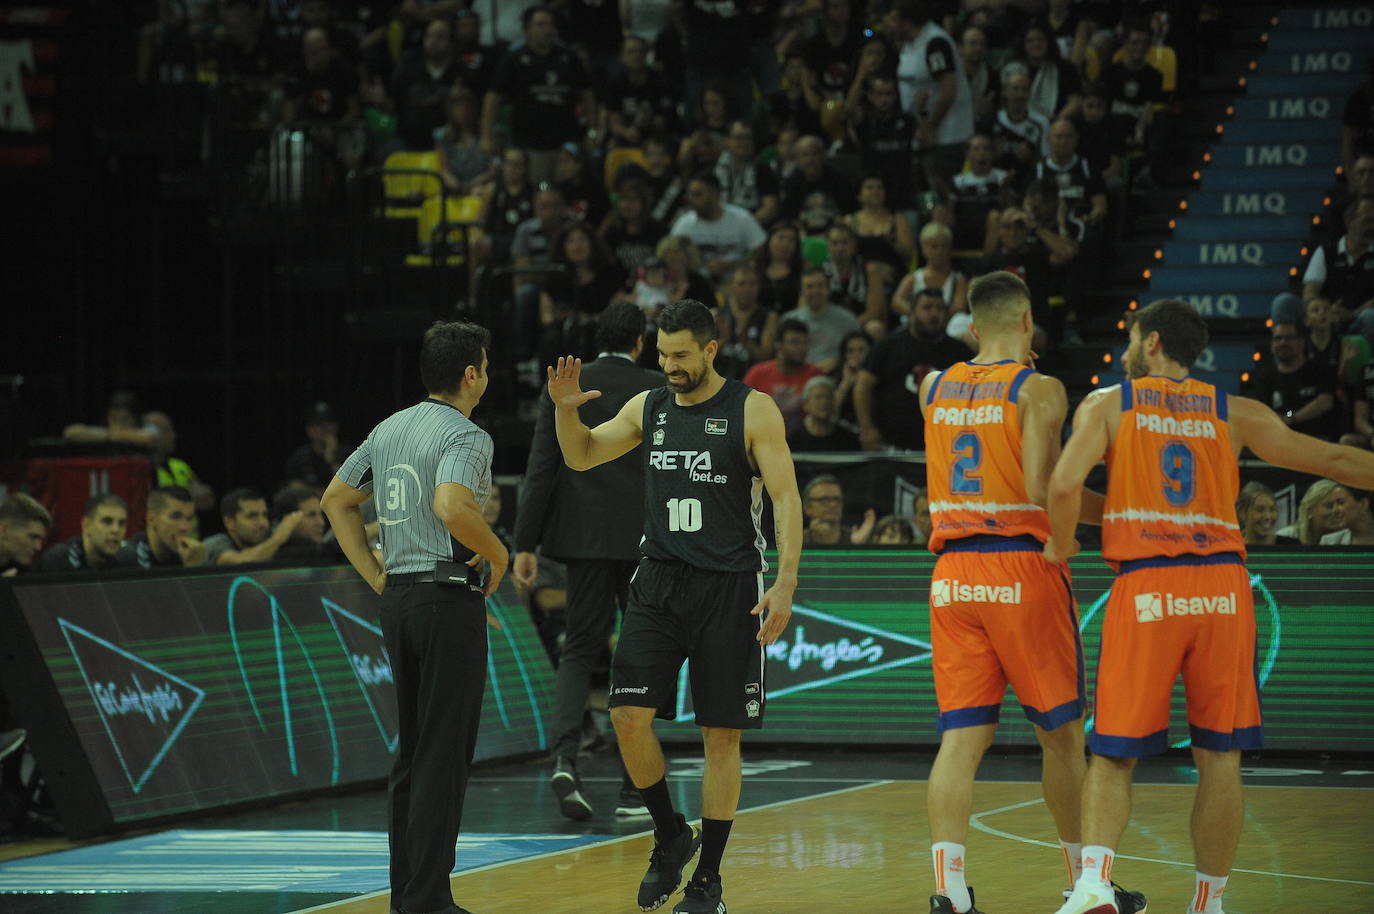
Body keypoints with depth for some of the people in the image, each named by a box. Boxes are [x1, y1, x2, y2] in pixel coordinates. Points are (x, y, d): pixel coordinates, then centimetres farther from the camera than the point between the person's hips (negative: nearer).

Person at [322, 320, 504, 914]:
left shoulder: (389, 429, 12)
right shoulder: (466, 436, -12)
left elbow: (336, 500, 19)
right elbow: (452, 508, -30)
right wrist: (498, 554, -13)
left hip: (398, 598, 8)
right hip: (450, 598, -8)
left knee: (413, 751, 15)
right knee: (444, 756, -4)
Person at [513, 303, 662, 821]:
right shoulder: (658, 390, -2)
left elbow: (541, 468, -2)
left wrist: (526, 544, 0)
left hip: (584, 539, 1)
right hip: (644, 539, -1)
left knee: (579, 649, 8)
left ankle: (565, 758, -16)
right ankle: (633, 787, 7)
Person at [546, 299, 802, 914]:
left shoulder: (752, 411, -5)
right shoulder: (649, 408, 8)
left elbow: (786, 498, -8)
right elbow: (582, 457, 19)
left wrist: (786, 583, -17)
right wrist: (565, 409, -2)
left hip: (728, 586, -4)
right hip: (659, 583, 4)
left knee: (722, 734, 1)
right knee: (629, 716, -9)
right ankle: (671, 837, 13)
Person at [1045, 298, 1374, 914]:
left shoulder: (1107, 404, 8)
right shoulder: (1235, 413, 13)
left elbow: (1064, 484, -6)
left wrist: (1058, 549, 11)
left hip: (1146, 588, -1)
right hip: (1222, 586, 1)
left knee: (1113, 754, 3)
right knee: (1219, 756, 8)